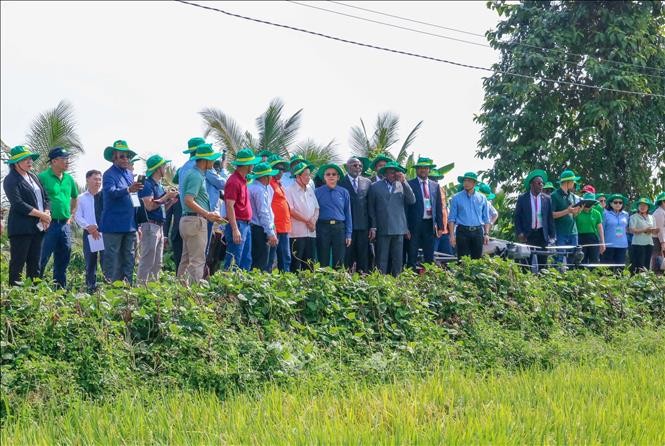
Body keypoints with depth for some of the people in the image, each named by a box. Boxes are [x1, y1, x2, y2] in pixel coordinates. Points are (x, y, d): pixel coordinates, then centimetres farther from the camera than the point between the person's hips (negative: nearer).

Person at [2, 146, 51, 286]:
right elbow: (18, 204, -16)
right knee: (18, 263, -6)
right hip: (21, 228, -7)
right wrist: (41, 215, -14)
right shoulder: (11, 180, -7)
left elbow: (45, 198, 17)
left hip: (38, 227, 7)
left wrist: (46, 214, -4)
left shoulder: (33, 177, 17)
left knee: (35, 264, 8)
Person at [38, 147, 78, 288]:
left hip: (65, 225, 7)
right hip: (49, 224, -7)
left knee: (62, 261, 12)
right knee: (42, 260, -7)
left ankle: (61, 289, 19)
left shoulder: (69, 179, 12)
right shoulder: (43, 177, -9)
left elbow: (74, 199, 27)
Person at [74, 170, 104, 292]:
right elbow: (78, 216, 4)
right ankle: (91, 288, 13)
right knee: (90, 263, 7)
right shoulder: (81, 198, 10)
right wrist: (88, 227, -14)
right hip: (89, 233, 1)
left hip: (105, 232, -1)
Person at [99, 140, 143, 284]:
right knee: (112, 259, -5)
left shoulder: (129, 174, 17)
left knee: (129, 258, 10)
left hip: (130, 225, 8)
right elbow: (111, 191, -27)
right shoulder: (109, 174, -7)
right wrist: (128, 190, -43)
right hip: (114, 225, -8)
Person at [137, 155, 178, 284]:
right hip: (150, 225, -10)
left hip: (159, 226, 10)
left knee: (157, 263, 12)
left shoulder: (159, 185, 18)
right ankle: (141, 285, -9)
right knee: (147, 260, -10)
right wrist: (166, 197, -14)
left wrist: (171, 200, 6)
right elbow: (149, 206, -21)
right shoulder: (147, 184, -10)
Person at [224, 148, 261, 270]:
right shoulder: (234, 181, -15)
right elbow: (229, 207, -20)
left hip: (246, 225, 10)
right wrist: (235, 230, -24)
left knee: (246, 261, 12)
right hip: (238, 225, -10)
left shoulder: (242, 180, 15)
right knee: (234, 262, -9)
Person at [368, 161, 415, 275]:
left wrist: (404, 182, -9)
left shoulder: (402, 186, 10)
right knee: (381, 260, -2)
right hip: (382, 229, -2)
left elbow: (412, 201, -3)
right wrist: (373, 227, 1)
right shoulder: (375, 187, 5)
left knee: (398, 260, 4)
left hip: (398, 228, 2)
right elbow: (371, 208, 7)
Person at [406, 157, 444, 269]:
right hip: (415, 224, -4)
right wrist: (406, 227, -10)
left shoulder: (435, 186, 11)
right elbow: (406, 207, -5)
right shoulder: (410, 184, -3)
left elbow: (439, 207, 12)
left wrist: (439, 225, 4)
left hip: (430, 224, 4)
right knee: (412, 256, 1)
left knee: (429, 255, 9)